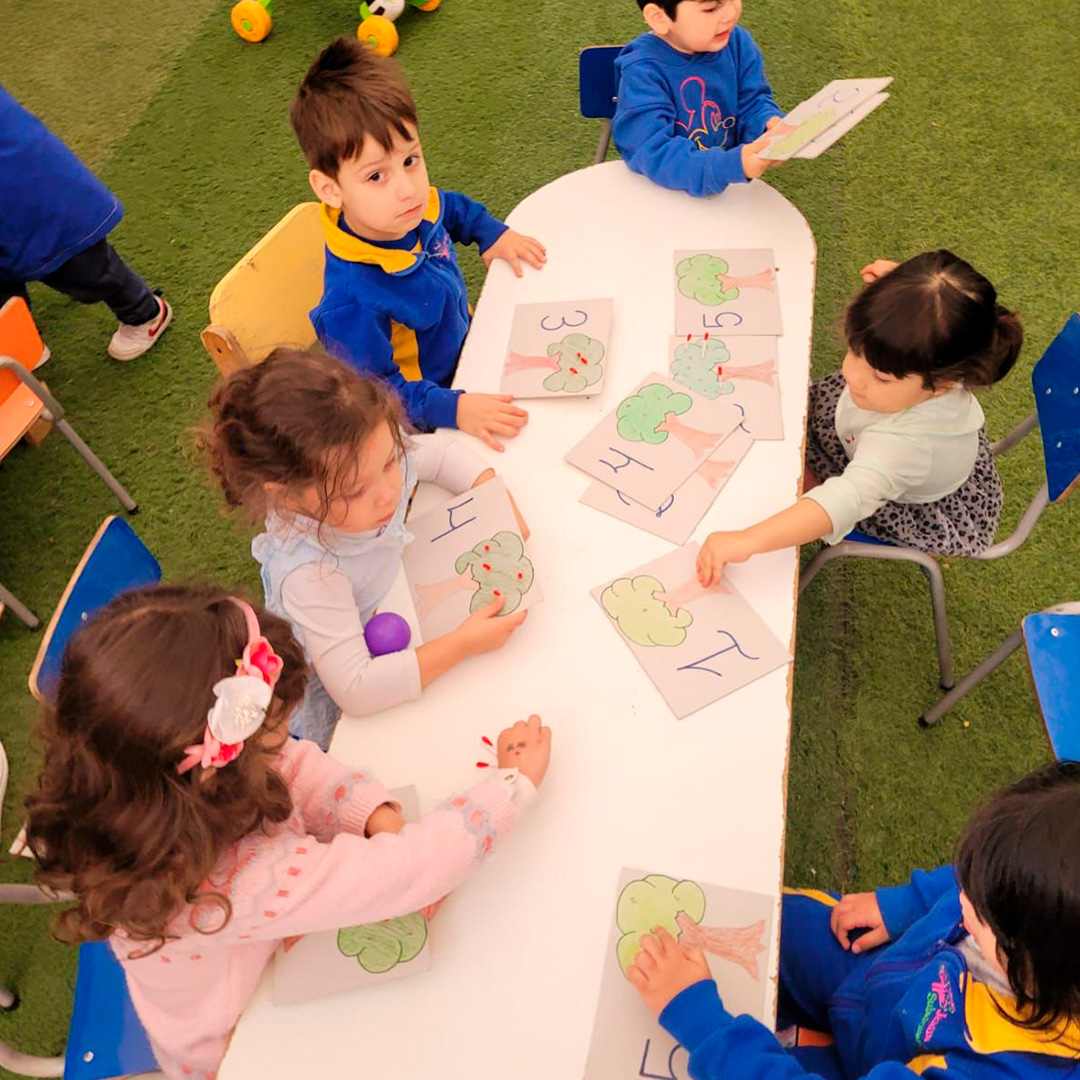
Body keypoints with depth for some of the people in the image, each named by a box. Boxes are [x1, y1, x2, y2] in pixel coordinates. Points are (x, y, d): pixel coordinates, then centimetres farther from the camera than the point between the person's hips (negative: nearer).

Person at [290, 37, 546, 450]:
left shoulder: (417, 207, -16)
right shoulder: (351, 304, -41)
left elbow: (454, 208, 11)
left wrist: (493, 233, -1)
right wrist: (453, 408, -40)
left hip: (463, 345, 7)